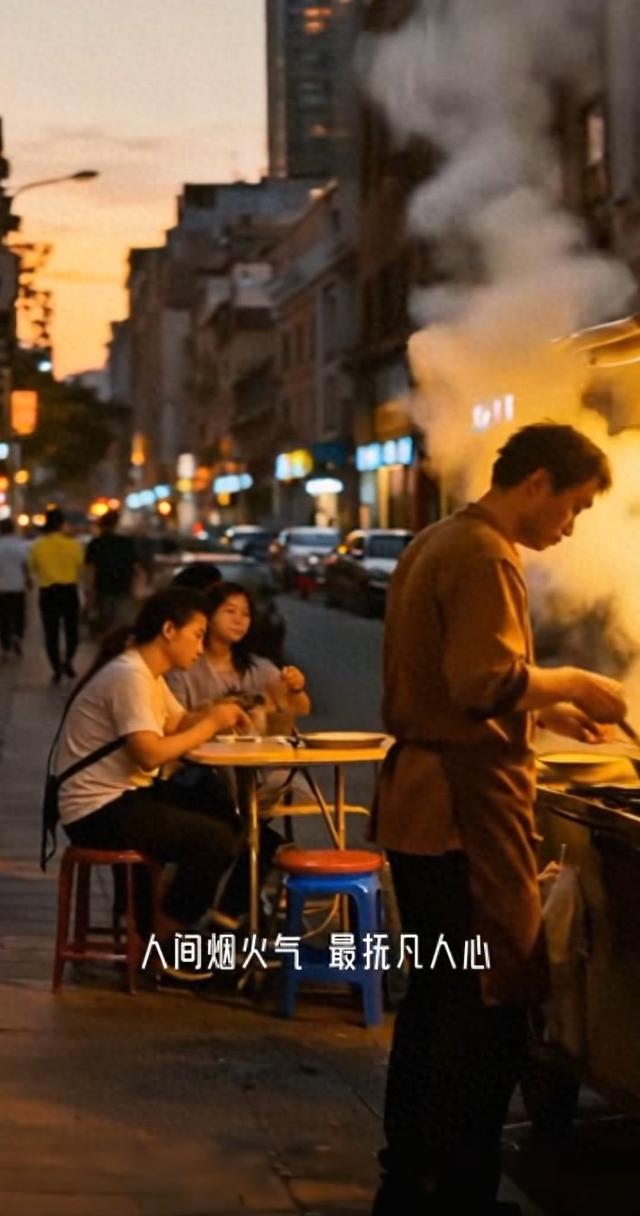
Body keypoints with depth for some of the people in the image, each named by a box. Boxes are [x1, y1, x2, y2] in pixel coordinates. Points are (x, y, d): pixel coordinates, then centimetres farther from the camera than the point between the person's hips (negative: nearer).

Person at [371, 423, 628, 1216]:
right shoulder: (486, 557, -15)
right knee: (493, 1003, -4)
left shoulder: (437, 544, 17)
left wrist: (546, 709, 16)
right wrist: (568, 683, -10)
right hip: (466, 810, -10)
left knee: (436, 996, 16)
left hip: (421, 803, 10)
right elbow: (486, 681, -25)